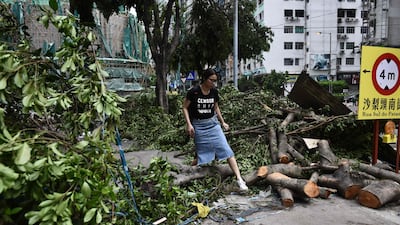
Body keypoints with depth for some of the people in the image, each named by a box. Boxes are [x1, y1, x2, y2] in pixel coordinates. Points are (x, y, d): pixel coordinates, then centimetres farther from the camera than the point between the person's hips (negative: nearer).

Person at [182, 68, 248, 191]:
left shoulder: (214, 92, 0)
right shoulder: (194, 91, -12)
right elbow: (185, 107, -3)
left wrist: (223, 122, 12)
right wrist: (189, 124, -12)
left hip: (213, 123, 3)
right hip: (198, 126, -3)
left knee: (227, 150, -6)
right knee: (202, 154, 5)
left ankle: (240, 180, -5)